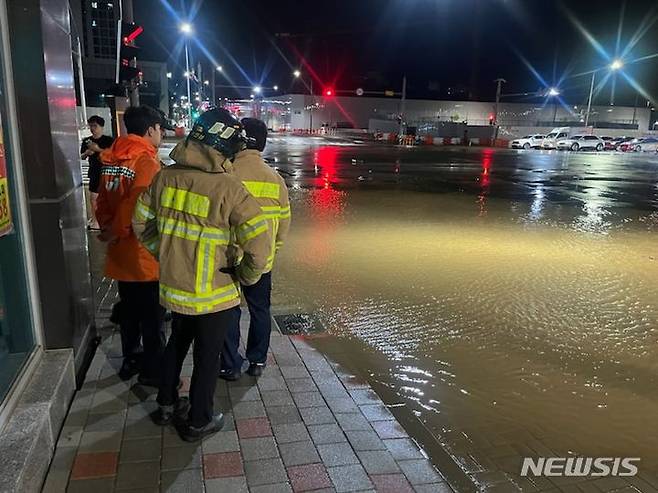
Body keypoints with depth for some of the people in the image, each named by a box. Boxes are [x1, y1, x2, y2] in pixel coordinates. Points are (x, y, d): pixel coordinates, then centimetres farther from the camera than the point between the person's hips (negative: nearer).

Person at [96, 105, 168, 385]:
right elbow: (136, 206, -24)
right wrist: (116, 233, -12)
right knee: (152, 317, 5)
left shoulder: (111, 159, 7)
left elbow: (104, 200, 9)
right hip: (144, 255, -8)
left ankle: (130, 361, 33)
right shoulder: (147, 161, -17)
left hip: (120, 254, 8)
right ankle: (153, 370, 16)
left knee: (129, 311, 20)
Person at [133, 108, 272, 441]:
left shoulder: (165, 177, -4)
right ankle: (198, 422, 31)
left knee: (177, 343, 27)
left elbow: (141, 223, 8)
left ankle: (166, 405, 45)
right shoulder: (227, 188, -22)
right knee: (207, 357, 14)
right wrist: (245, 277, -9)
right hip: (213, 294, -5)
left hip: (173, 286, 6)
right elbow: (259, 243, -26)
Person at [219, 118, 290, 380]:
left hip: (229, 259, -3)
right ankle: (257, 361, 28)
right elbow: (284, 221, 4)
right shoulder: (275, 178, -3)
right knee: (260, 310, 18)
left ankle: (231, 366, 21)